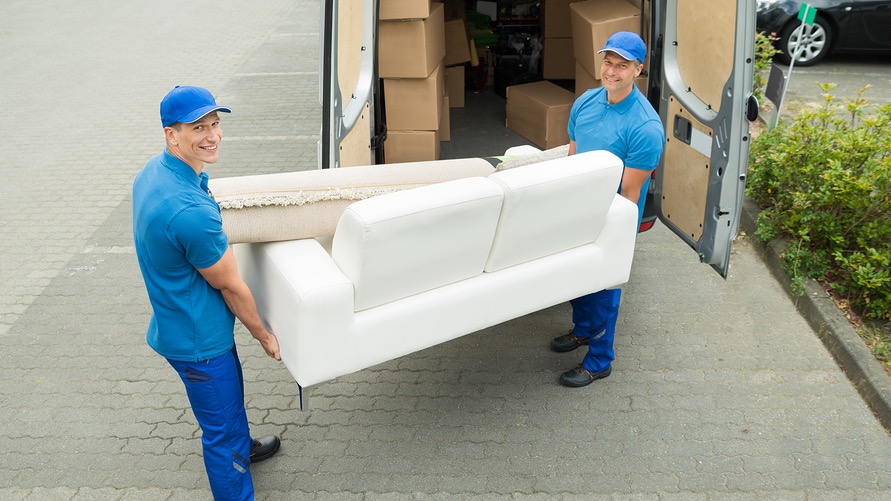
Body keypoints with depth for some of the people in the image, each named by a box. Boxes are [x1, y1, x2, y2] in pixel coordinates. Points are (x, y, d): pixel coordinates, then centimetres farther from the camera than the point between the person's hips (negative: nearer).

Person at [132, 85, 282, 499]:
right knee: (221, 425, 10)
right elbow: (230, 286, -22)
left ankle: (242, 448, 59)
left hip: (176, 320, 10)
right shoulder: (191, 211, -35)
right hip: (197, 339, -10)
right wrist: (264, 335, -7)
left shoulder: (153, 171, -5)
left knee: (231, 391, 33)